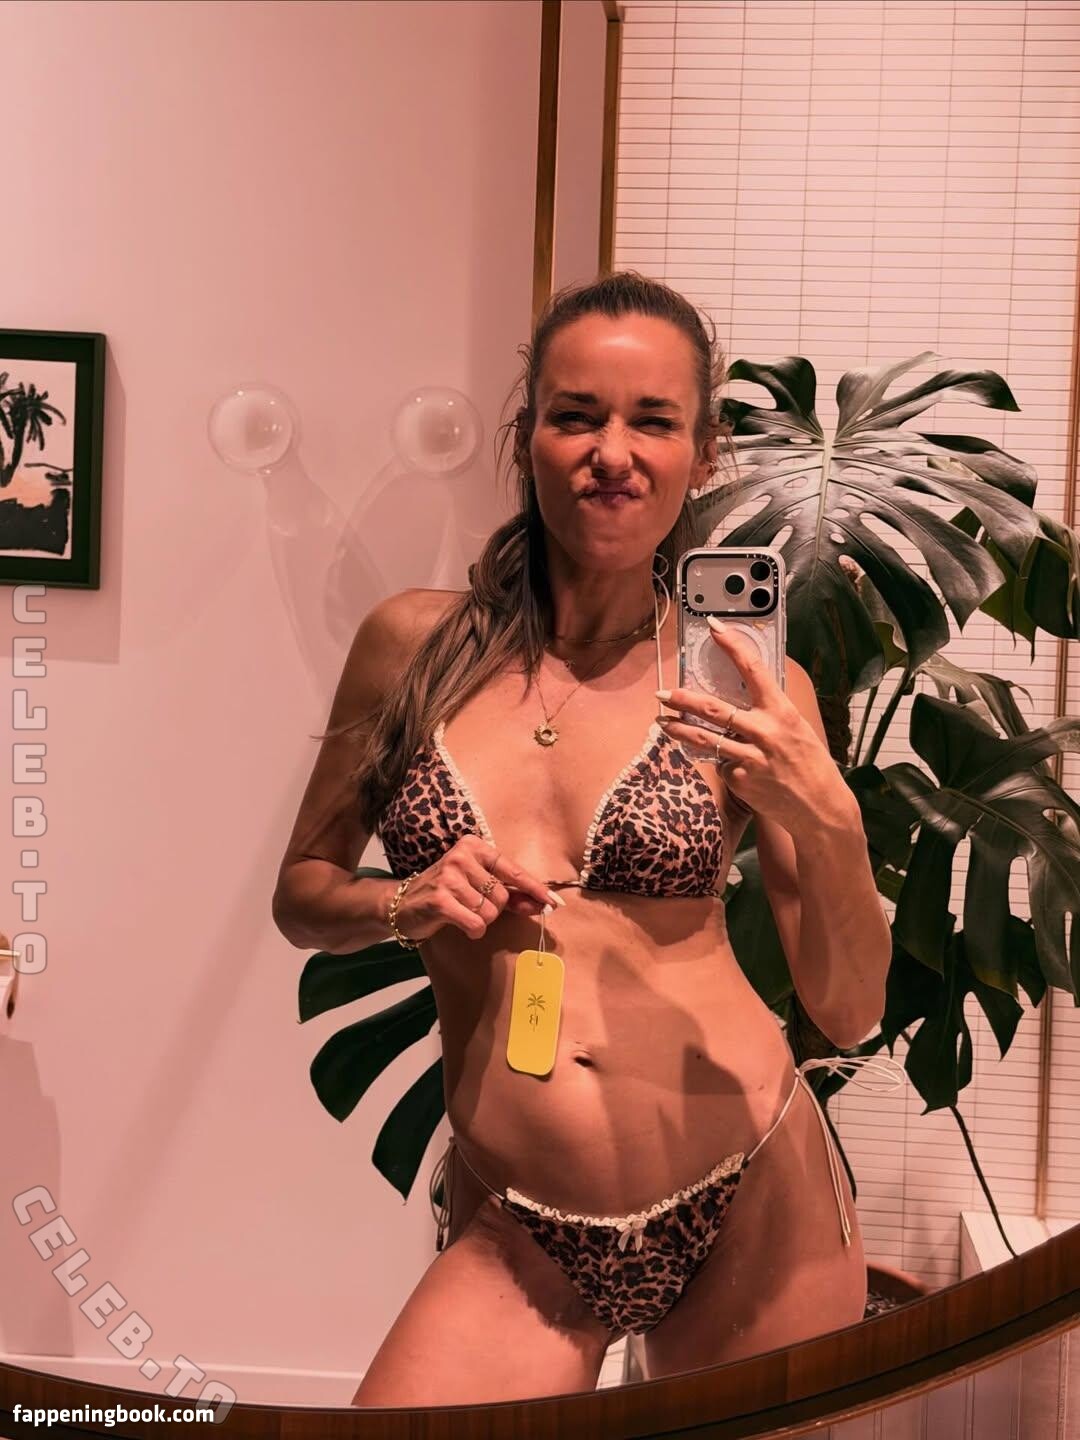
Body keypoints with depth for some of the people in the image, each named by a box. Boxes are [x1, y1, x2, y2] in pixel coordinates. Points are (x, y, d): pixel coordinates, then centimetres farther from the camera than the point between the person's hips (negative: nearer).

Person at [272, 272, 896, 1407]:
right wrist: (407, 906, -12)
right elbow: (301, 892, 9)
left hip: (750, 1211, 0)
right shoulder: (413, 645, -2)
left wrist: (825, 825, -21)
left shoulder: (745, 687, -5)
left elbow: (850, 1014, -3)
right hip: (516, 1240, 1)